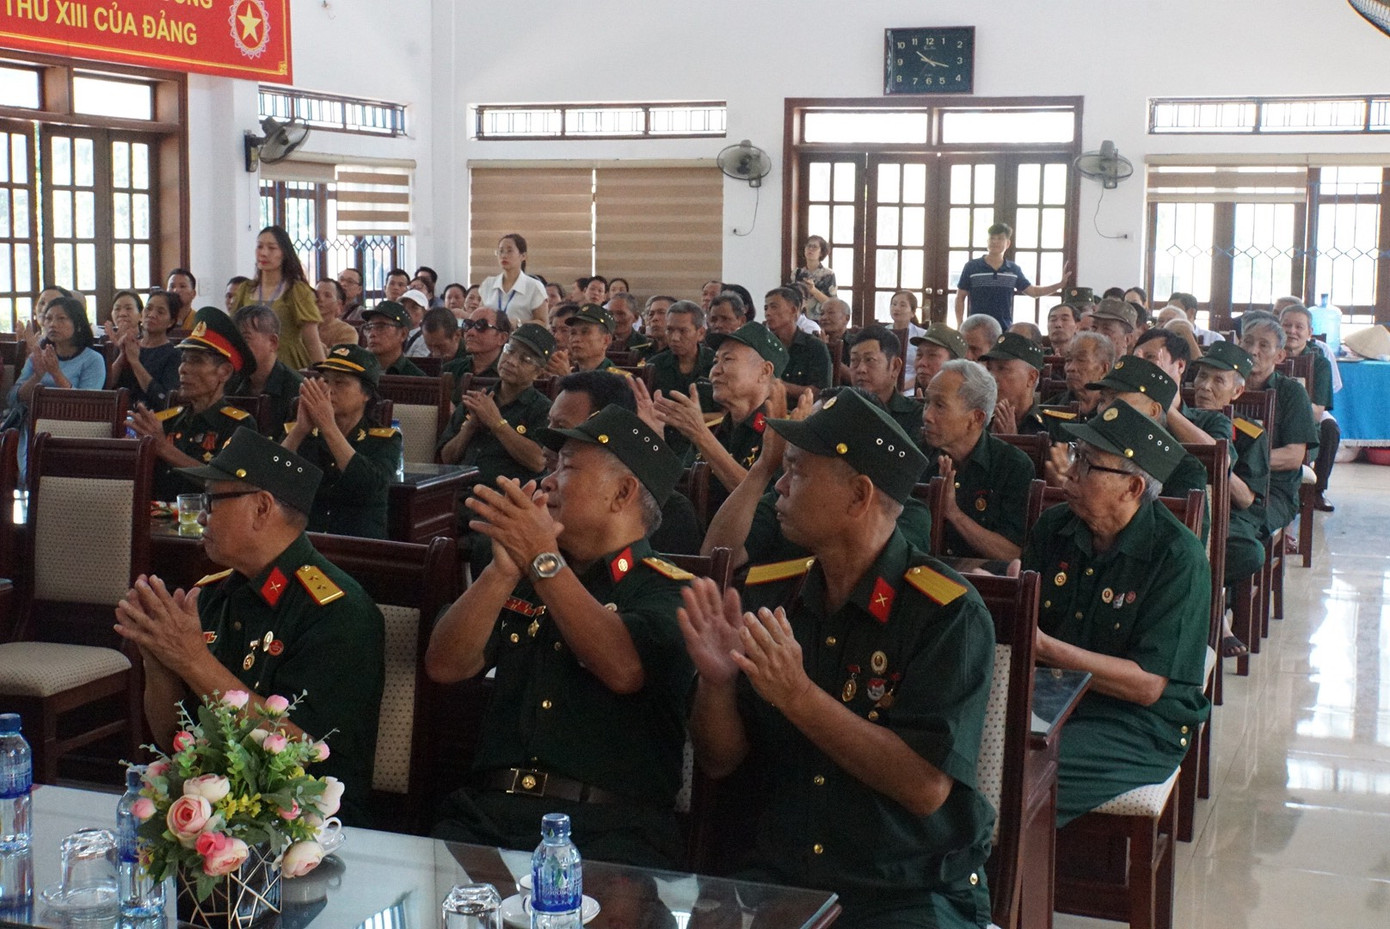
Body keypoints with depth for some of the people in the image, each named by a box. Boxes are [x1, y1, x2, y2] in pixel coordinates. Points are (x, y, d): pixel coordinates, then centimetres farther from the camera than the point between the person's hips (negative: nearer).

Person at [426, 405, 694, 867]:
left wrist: (543, 559, -17)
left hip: (611, 829, -4)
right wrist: (504, 569, -3)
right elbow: (445, 666, 9)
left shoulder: (670, 590, 4)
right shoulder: (523, 580, 22)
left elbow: (624, 670, -17)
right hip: (490, 810, 5)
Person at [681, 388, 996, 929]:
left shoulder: (950, 615, -11)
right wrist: (716, 682, -13)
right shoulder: (768, 593, 4)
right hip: (779, 876, 4)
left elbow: (926, 786, -19)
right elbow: (718, 761, 7)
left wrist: (798, 696, -23)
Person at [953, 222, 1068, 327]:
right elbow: (960, 298, 3)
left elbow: (1033, 291, 17)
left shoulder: (1014, 270, 7)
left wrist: (1061, 284, 9)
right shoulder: (971, 267, -2)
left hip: (1006, 330, 3)